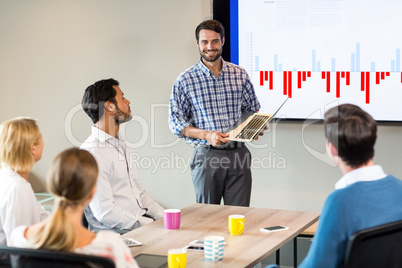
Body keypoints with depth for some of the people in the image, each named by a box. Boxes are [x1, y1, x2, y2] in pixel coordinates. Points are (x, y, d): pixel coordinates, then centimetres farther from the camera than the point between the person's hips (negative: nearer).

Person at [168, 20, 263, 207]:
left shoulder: (240, 75, 7)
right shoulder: (185, 80, 0)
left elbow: (253, 110, 18)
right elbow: (176, 123, -1)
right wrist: (207, 135, -16)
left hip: (238, 155, 2)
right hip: (206, 156, -2)